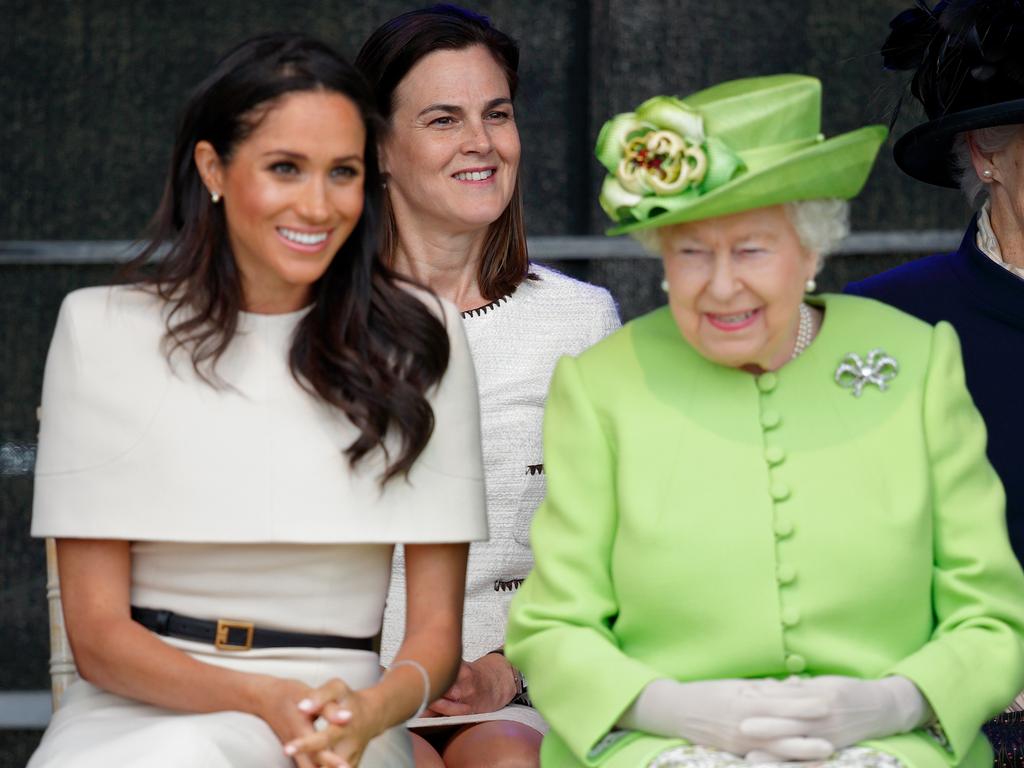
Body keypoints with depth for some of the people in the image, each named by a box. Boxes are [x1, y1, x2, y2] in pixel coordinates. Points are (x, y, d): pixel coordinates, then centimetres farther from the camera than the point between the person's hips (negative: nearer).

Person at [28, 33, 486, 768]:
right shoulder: (103, 330, 4)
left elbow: (436, 629, 6)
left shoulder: (417, 337, 6)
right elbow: (97, 631, 0)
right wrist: (261, 700, -18)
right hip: (133, 709, 1)